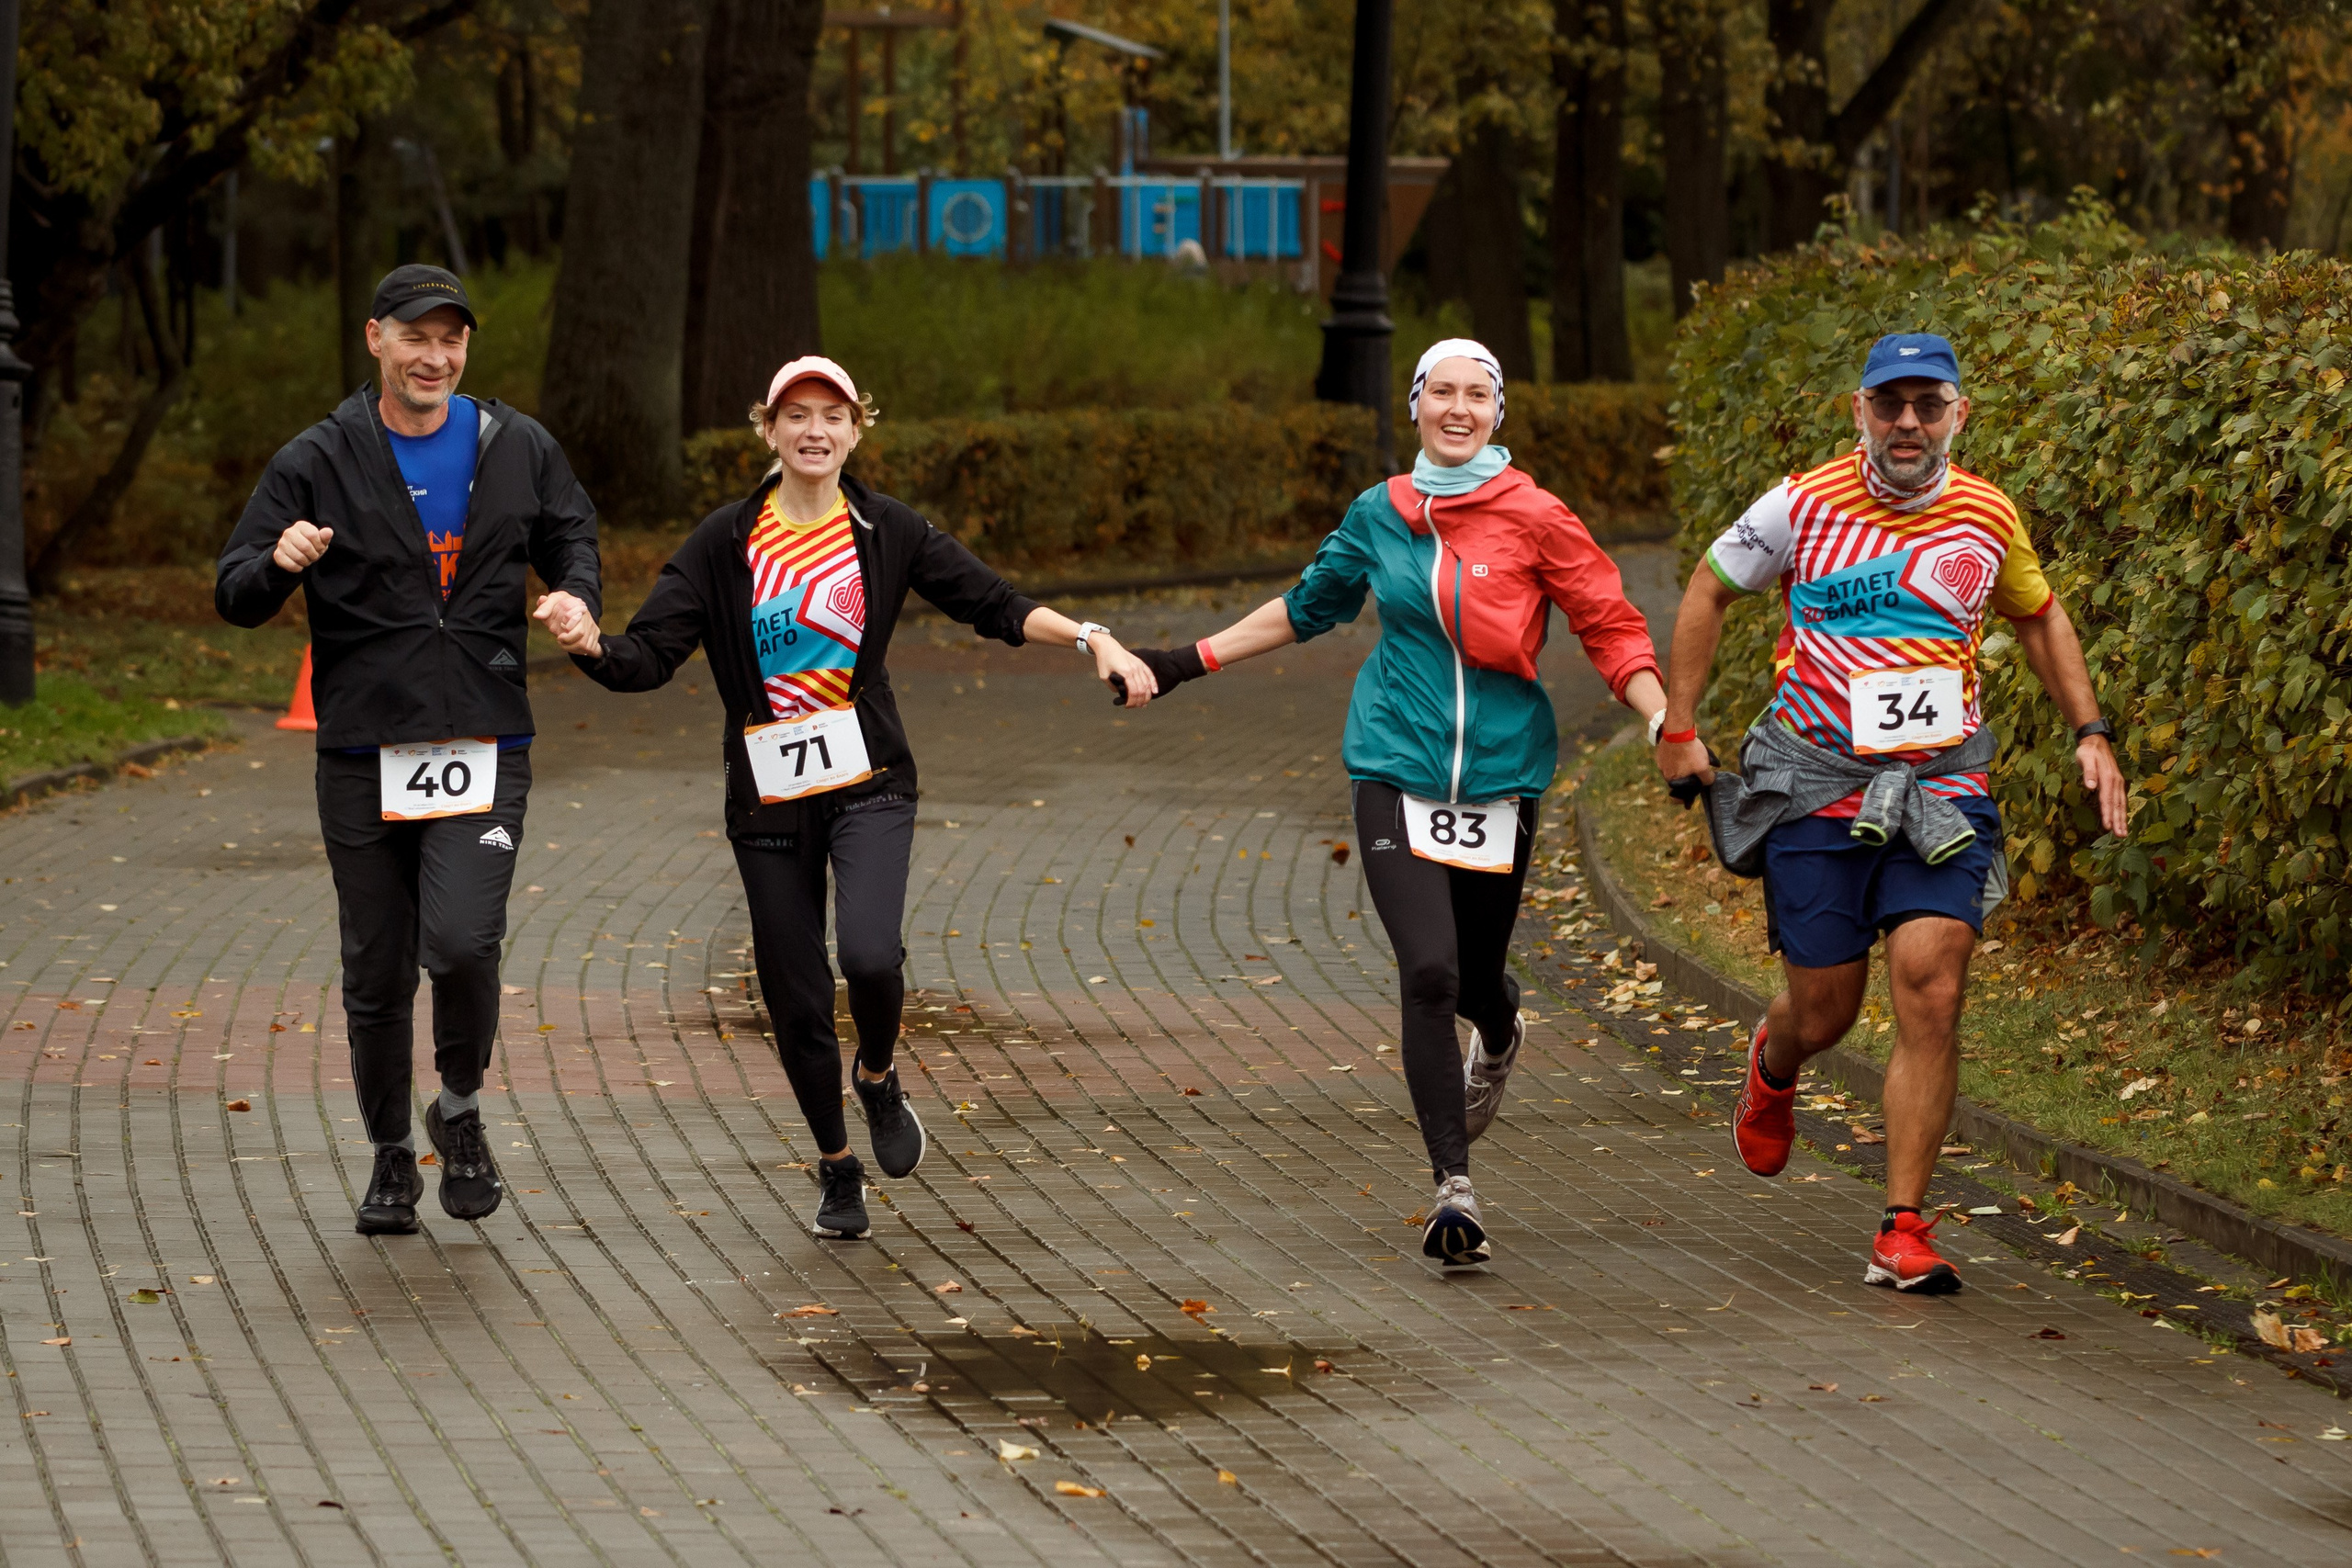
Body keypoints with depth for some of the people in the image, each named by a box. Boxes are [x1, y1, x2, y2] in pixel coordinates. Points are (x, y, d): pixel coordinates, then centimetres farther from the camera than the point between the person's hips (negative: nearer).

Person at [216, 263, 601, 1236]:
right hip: (363, 756, 0)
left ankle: (461, 1110, 8)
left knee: (463, 941, -19)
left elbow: (571, 535, 24)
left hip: (483, 752, 0)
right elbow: (237, 599, 0)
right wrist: (279, 562, -23)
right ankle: (391, 1158, 23)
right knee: (377, 974, 6)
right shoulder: (317, 464, 2)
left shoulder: (517, 450, 7)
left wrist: (575, 595, 1)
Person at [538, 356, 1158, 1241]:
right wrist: (591, 645, -26)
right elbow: (650, 655, -5)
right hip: (768, 795, 1)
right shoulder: (726, 543, 0)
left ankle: (879, 1080, 9)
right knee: (795, 1000, 5)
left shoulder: (886, 531, 1)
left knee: (870, 953, -25)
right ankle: (837, 1169, 28)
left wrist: (1092, 640, -7)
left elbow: (994, 606, 5)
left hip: (869, 784, -1)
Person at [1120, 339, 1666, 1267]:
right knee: (1428, 972, -16)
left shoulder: (1534, 519, -5)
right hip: (1397, 774, 1)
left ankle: (1498, 1040, 51)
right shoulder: (1379, 517, 5)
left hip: (1499, 771, -1)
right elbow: (1310, 607, 22)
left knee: (1476, 976, 10)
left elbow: (1613, 631, -2)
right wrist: (1188, 662, 24)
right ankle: (1455, 1191, -12)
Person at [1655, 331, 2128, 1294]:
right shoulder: (1805, 507, -5)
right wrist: (1678, 728, 8)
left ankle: (1903, 1232, -9)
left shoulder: (1988, 518, 3)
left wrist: (2090, 733, 13)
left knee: (1931, 991, -15)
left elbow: (2038, 616, 21)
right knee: (1824, 1010, 4)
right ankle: (1773, 1069, 45)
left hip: (1942, 787, 1)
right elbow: (1710, 592, 9)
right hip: (1817, 783, -1)